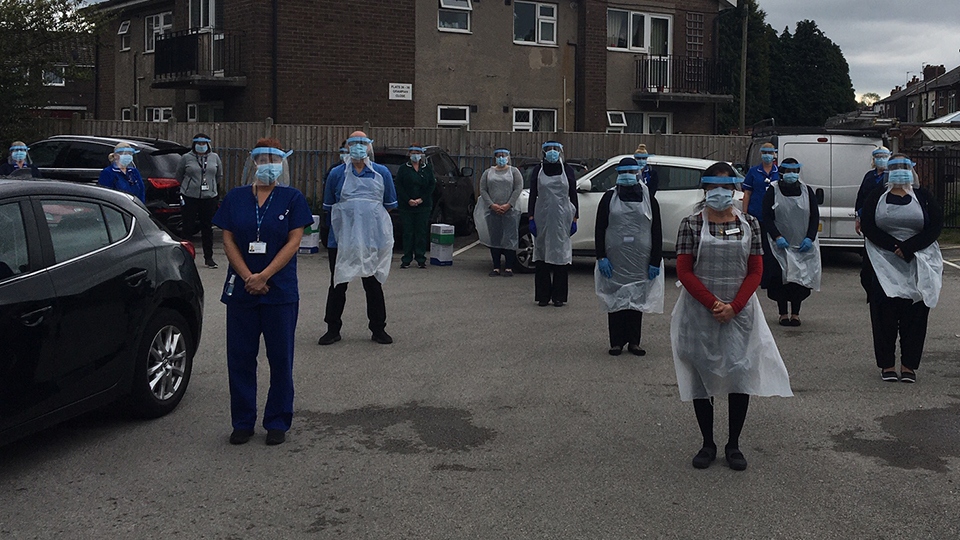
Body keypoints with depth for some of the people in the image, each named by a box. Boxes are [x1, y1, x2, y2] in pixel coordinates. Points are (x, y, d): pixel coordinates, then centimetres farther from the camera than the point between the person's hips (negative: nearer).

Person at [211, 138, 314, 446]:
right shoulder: (235, 198, 7)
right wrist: (248, 277, -11)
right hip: (241, 290, 2)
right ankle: (243, 422, 16)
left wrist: (264, 276, -13)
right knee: (240, 357, 5)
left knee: (280, 358, 4)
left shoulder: (292, 199, 1)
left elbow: (293, 242, -6)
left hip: (280, 291, -2)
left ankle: (278, 422, 15)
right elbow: (228, 240, 2)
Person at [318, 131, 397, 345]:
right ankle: (333, 329, 15)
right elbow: (329, 207, 10)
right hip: (342, 238, 0)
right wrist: (349, 215, 5)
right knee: (338, 284, 6)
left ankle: (378, 329, 18)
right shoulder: (337, 174, 3)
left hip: (372, 238, 0)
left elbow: (389, 205, 11)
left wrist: (369, 214, 6)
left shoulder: (381, 173, 5)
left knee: (373, 284, 8)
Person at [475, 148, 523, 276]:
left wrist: (508, 205, -13)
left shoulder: (514, 171, 6)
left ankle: (509, 267, 0)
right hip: (492, 211, 2)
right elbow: (483, 190, 5)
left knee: (509, 239, -5)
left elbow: (518, 188, -3)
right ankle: (496, 268, 7)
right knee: (494, 239, 2)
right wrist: (492, 205, -9)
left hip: (510, 211, -2)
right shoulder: (488, 172, 12)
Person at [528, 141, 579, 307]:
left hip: (562, 219, -1)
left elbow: (573, 196, 6)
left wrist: (574, 219, 1)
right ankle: (543, 296, 10)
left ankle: (559, 296, 8)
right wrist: (531, 218, -1)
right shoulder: (538, 170, 6)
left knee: (561, 255, 0)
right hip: (543, 218, 1)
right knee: (542, 256, 2)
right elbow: (533, 195, 6)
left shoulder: (567, 170, 5)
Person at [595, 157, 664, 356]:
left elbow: (656, 233, 4)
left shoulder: (649, 199, 6)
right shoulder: (609, 197, 5)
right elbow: (600, 228, 3)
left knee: (637, 300, 5)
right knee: (616, 300, 2)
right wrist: (601, 257, -6)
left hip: (640, 261, 1)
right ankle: (617, 342, 9)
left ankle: (634, 342, 14)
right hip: (615, 259, 0)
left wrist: (655, 262, -2)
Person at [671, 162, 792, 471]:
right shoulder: (691, 225, -2)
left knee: (741, 373, -4)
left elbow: (755, 271, 3)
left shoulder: (749, 224, 4)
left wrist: (733, 306, -9)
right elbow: (684, 271, -6)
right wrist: (712, 303, -14)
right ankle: (708, 444, 17)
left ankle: (734, 445, 10)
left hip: (739, 311, 1)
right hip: (699, 311, -1)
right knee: (702, 376, 5)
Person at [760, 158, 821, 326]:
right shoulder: (773, 191, 0)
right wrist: (777, 237, -15)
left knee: (800, 279, 0)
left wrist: (810, 238, -6)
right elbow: (767, 217, -3)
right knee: (779, 279, -3)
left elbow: (815, 216, 7)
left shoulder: (807, 191, 6)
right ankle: (783, 313, 9)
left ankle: (795, 313, 11)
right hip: (779, 245, -2)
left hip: (803, 246, 2)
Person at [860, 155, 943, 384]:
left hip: (917, 266, 1)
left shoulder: (923, 197, 8)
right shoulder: (877, 196, 6)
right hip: (883, 264, -1)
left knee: (914, 314, -1)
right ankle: (887, 364, 6)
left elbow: (936, 226, -2)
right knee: (884, 313, -2)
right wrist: (895, 246, -15)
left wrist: (908, 248, -14)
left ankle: (909, 365, 5)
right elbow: (867, 225, -5)